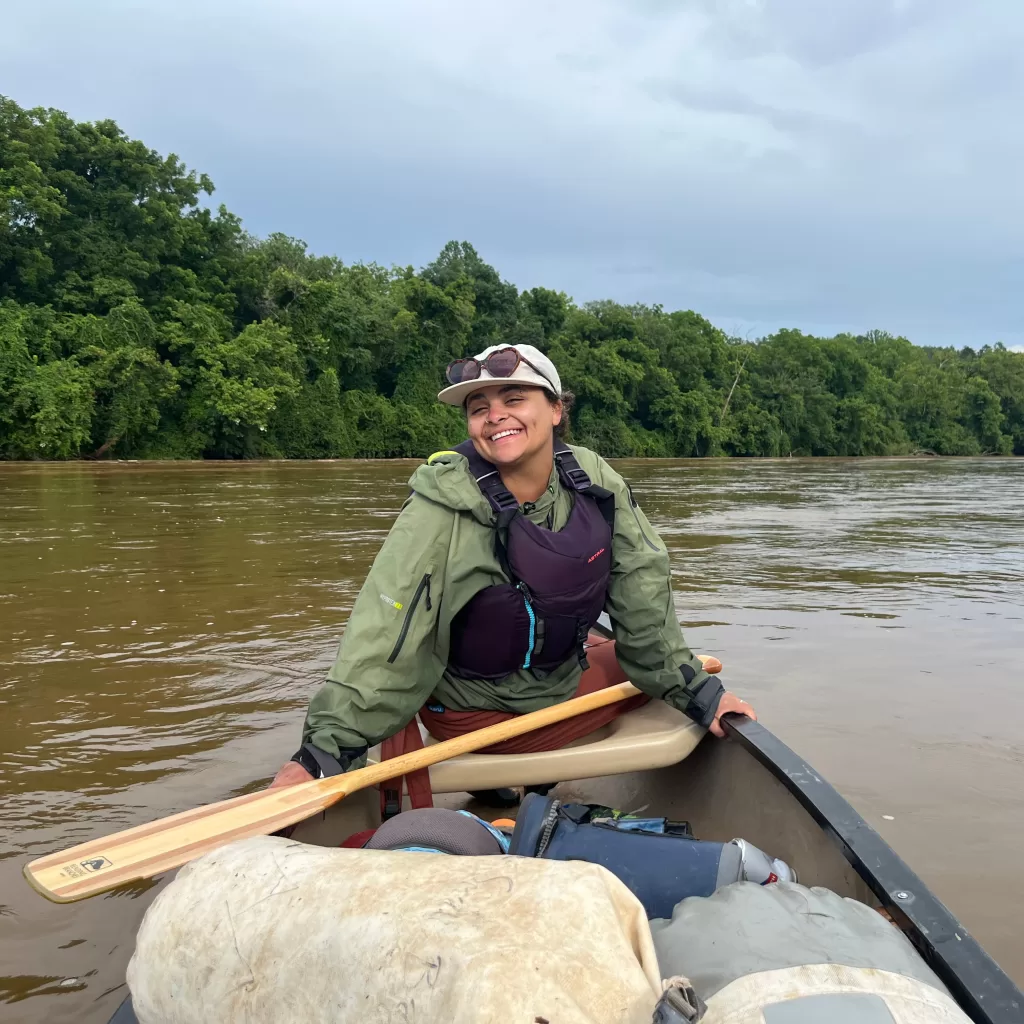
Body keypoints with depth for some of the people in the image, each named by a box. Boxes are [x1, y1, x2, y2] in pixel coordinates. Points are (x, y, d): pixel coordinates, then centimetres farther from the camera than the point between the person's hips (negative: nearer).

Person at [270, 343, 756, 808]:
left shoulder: (595, 483, -16)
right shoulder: (444, 505, -30)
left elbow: (642, 602, -7)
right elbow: (384, 635, -34)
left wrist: (697, 691, -2)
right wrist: (325, 750, -39)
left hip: (563, 684, 2)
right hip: (471, 713, -2)